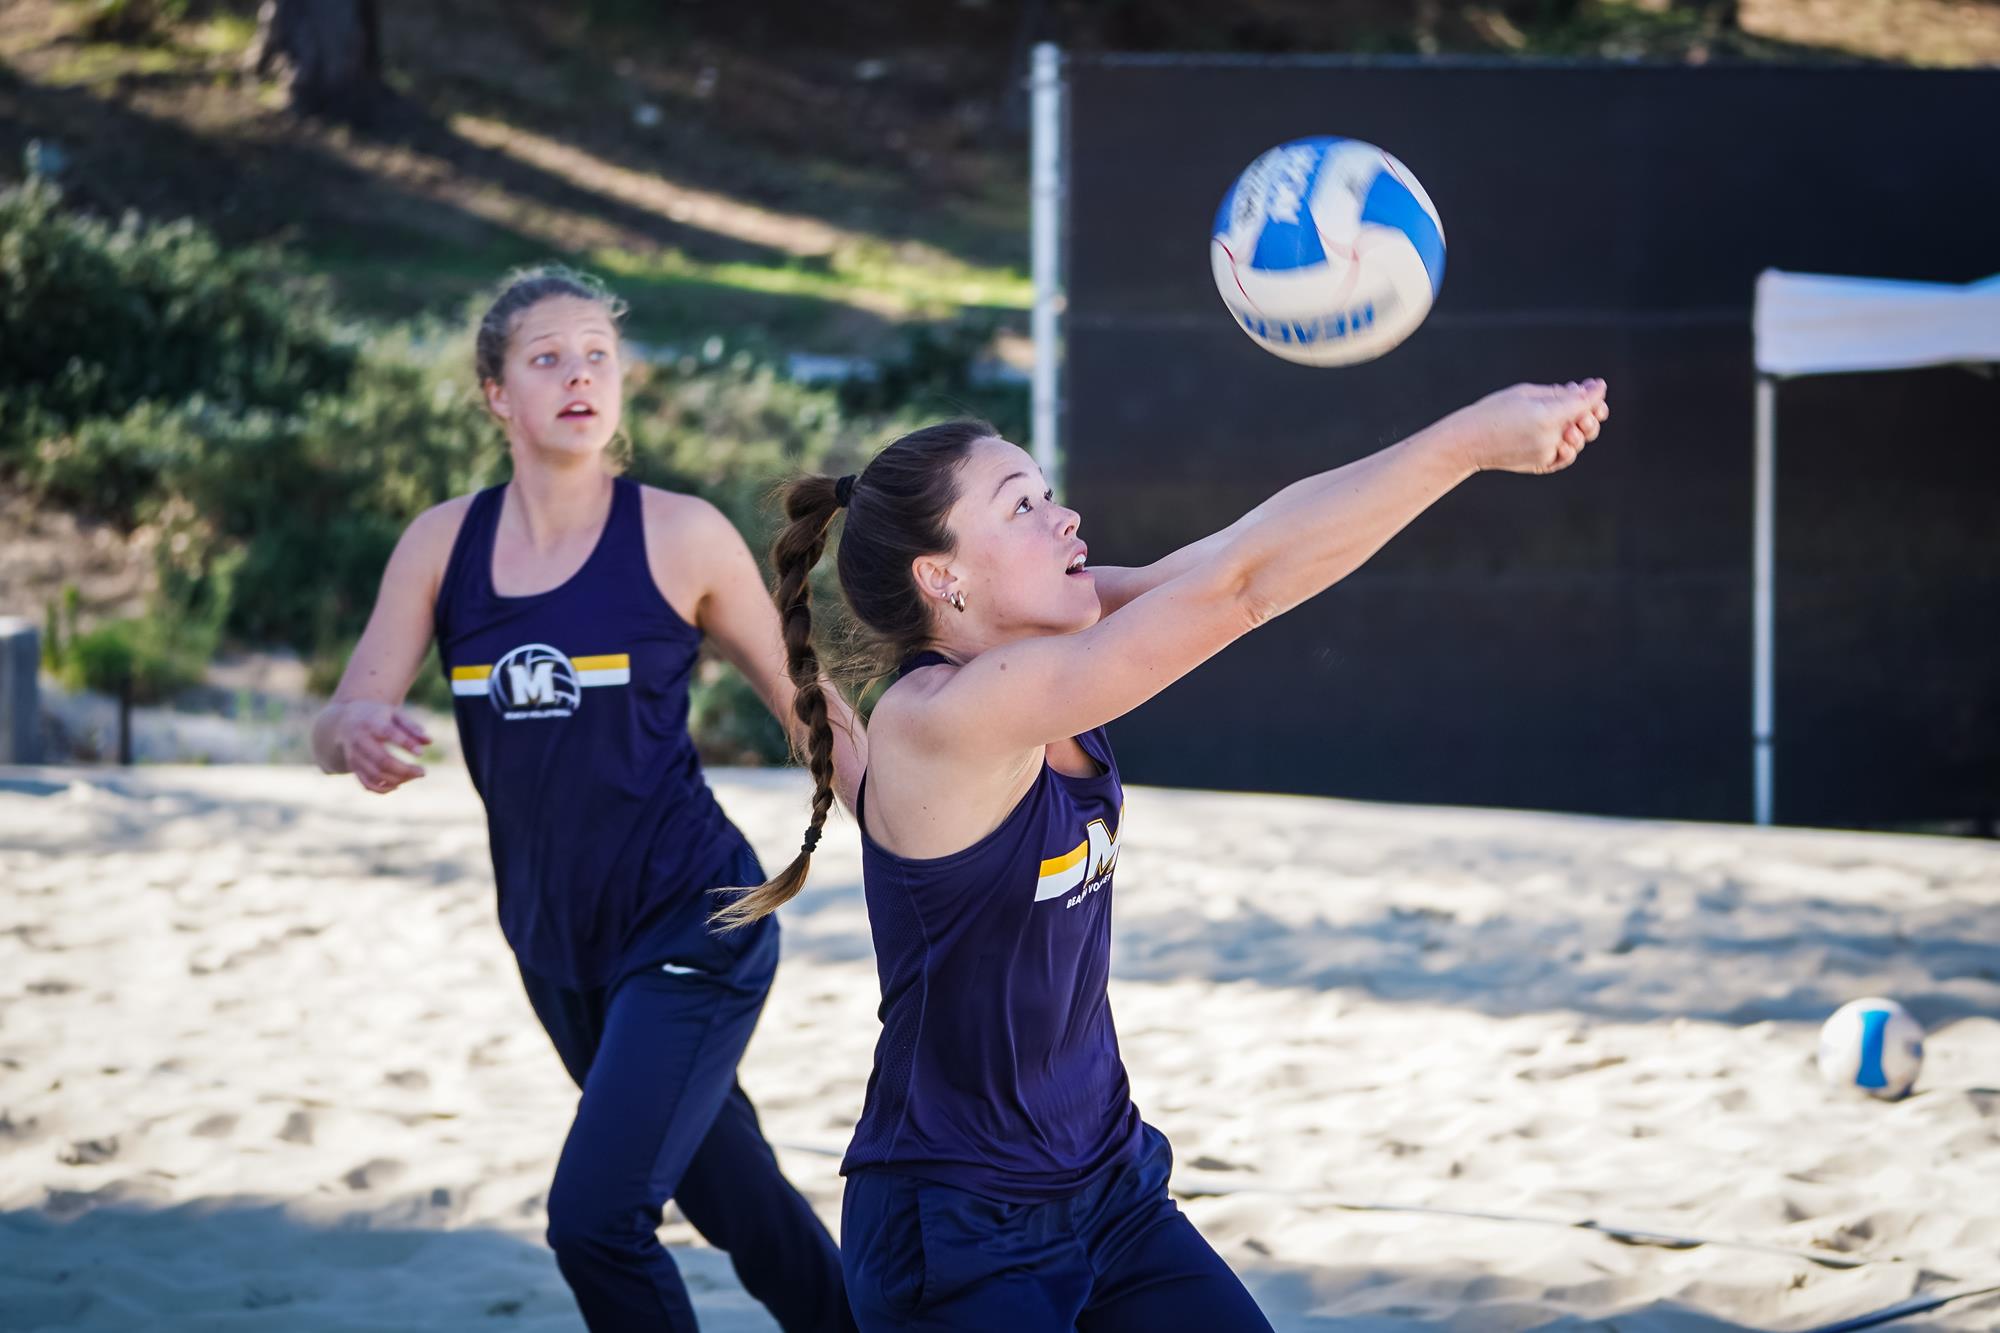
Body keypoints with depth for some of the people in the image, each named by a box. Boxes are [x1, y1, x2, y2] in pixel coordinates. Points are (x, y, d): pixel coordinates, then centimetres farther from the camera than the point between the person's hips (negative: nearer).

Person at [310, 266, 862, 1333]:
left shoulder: (678, 536, -9)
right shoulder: (444, 543, 0)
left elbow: (811, 711, 0)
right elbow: (339, 730, -3)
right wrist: (357, 734, -27)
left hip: (691, 931, -5)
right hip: (557, 949, 5)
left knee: (595, 1218, -19)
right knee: (741, 1208, 18)